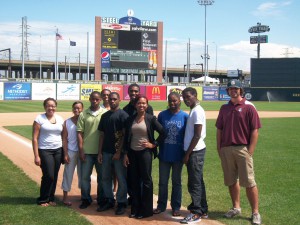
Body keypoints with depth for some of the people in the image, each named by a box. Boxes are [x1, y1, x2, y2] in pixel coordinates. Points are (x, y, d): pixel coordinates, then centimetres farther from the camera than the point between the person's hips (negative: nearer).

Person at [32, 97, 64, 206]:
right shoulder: (39, 119, -6)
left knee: (54, 176, 6)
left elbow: (63, 136, 11)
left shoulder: (60, 119, 7)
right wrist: (36, 156, -11)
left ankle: (51, 198, 22)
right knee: (49, 176, -7)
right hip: (45, 151, -4)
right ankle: (42, 199, 12)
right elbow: (35, 138, -7)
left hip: (58, 150, 4)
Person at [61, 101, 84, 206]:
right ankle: (65, 196, 10)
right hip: (71, 151, 0)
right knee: (68, 173, 3)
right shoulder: (67, 122, 1)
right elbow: (64, 139, 1)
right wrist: (65, 154, -5)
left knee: (82, 173, 11)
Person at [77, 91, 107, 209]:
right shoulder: (83, 114, 2)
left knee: (102, 176, 9)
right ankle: (86, 199, 19)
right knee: (85, 176, 6)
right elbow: (80, 133, 1)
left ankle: (101, 200, 22)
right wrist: (81, 150, -5)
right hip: (87, 151, 1)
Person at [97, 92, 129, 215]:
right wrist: (100, 152, 8)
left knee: (121, 178, 1)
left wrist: (119, 152, -14)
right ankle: (109, 200, 25)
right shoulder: (104, 116, 12)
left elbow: (125, 135, -10)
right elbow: (102, 135, 13)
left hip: (118, 152, -6)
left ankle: (121, 203, 12)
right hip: (106, 152, 6)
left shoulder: (123, 115, -6)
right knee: (105, 177, 12)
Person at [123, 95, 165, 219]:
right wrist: (125, 153, 2)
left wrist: (153, 144, -8)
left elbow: (163, 133, -5)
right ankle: (135, 209, 19)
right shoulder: (130, 119, 5)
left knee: (146, 180, 3)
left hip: (145, 152, -4)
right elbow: (126, 138, 7)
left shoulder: (151, 118, -4)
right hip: (132, 153, 4)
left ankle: (146, 210, 12)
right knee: (134, 181, 9)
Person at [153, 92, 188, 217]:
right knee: (162, 182, 11)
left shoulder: (185, 116, -5)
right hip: (164, 154, 2)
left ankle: (176, 207, 21)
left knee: (176, 182, 11)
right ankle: (161, 205, 24)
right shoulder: (162, 115, -1)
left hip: (178, 155, -1)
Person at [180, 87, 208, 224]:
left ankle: (196, 213, 4)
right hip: (194, 151, 10)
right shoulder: (194, 111, 15)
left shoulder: (197, 111, -15)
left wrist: (187, 154, -17)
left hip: (195, 151, -10)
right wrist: (188, 153, 16)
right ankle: (203, 210, 23)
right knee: (198, 182, 15)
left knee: (194, 183, -4)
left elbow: (197, 136, -19)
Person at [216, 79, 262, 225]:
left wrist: (250, 150, -12)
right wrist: (219, 148, 9)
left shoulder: (249, 107, -3)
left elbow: (255, 131, -6)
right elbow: (219, 129, 16)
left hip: (242, 149, -5)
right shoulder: (224, 108, 12)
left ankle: (255, 213, 3)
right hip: (226, 150, 5)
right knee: (231, 180, 13)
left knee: (249, 182, -5)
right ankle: (236, 207, 27)